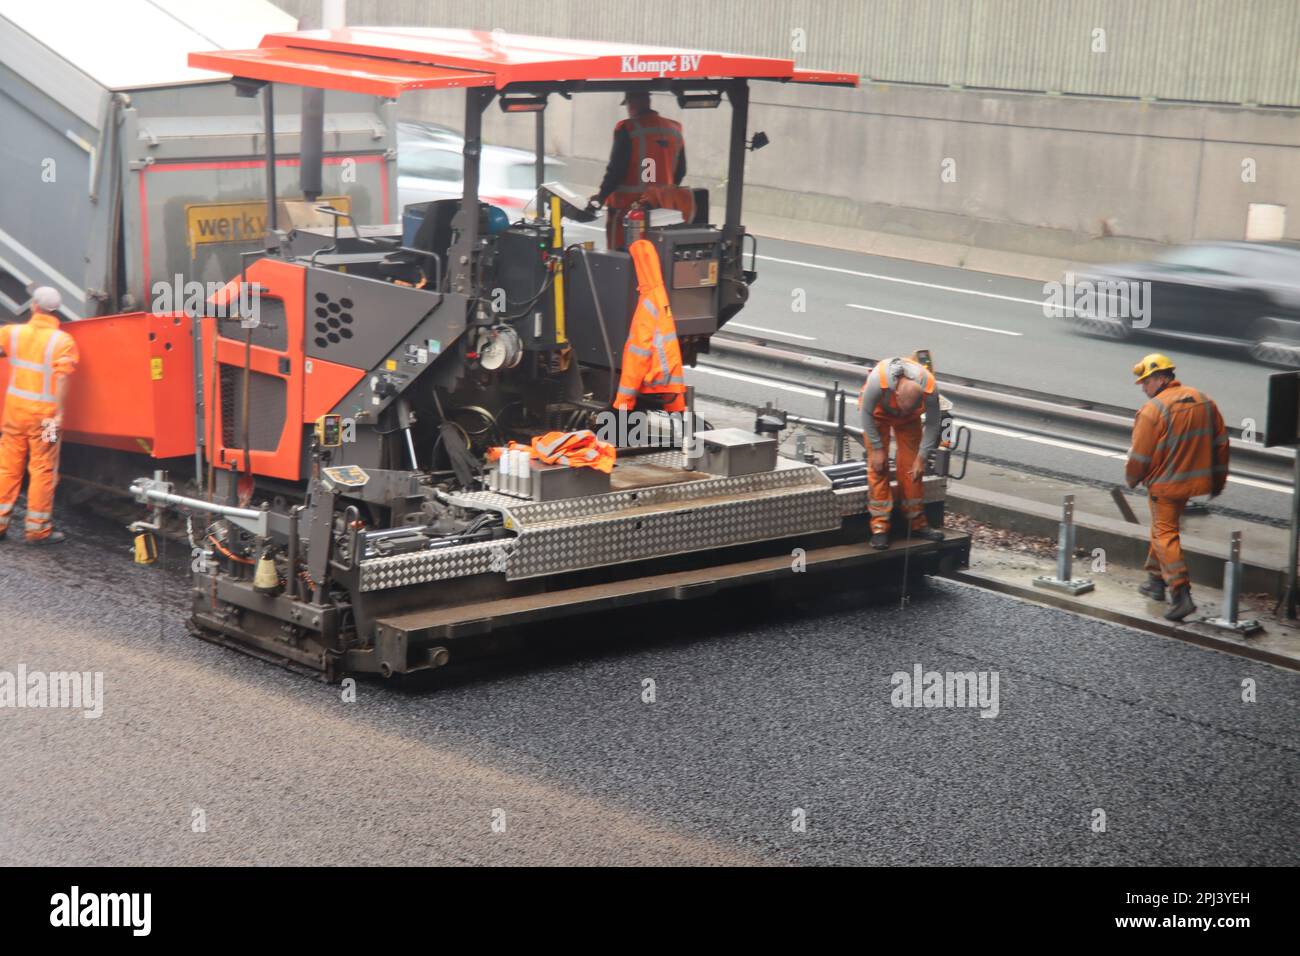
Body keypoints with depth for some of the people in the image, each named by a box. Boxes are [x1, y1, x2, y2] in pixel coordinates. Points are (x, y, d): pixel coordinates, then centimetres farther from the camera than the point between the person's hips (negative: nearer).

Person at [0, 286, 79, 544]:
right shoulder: (63, 341, -10)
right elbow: (62, 378, -18)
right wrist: (58, 414, -18)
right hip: (45, 413, -4)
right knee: (43, 470, 3)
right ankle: (37, 529, 6)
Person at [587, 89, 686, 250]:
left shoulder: (627, 129, -12)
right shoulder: (674, 130, 7)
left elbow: (616, 170, -14)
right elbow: (680, 172, 14)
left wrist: (600, 198, -5)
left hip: (627, 207, -6)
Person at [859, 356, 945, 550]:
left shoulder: (930, 389, -35)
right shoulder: (878, 380, -42)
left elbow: (932, 424, -19)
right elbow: (866, 414, -25)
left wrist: (921, 458, -20)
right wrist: (877, 449, -22)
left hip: (908, 420, 2)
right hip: (878, 411, -2)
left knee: (911, 466, -2)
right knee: (877, 466, -11)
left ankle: (918, 522, 9)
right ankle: (879, 526, -10)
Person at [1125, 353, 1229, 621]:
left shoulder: (1153, 410, -18)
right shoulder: (1204, 401, 3)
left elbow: (1140, 455, -13)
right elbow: (1221, 442, 9)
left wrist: (1131, 478, 6)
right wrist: (1217, 479, 20)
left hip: (1164, 483, -7)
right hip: (1194, 480, 7)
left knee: (1165, 535, -2)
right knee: (1163, 526, 23)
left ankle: (1181, 594, -12)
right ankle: (1156, 580, 31)